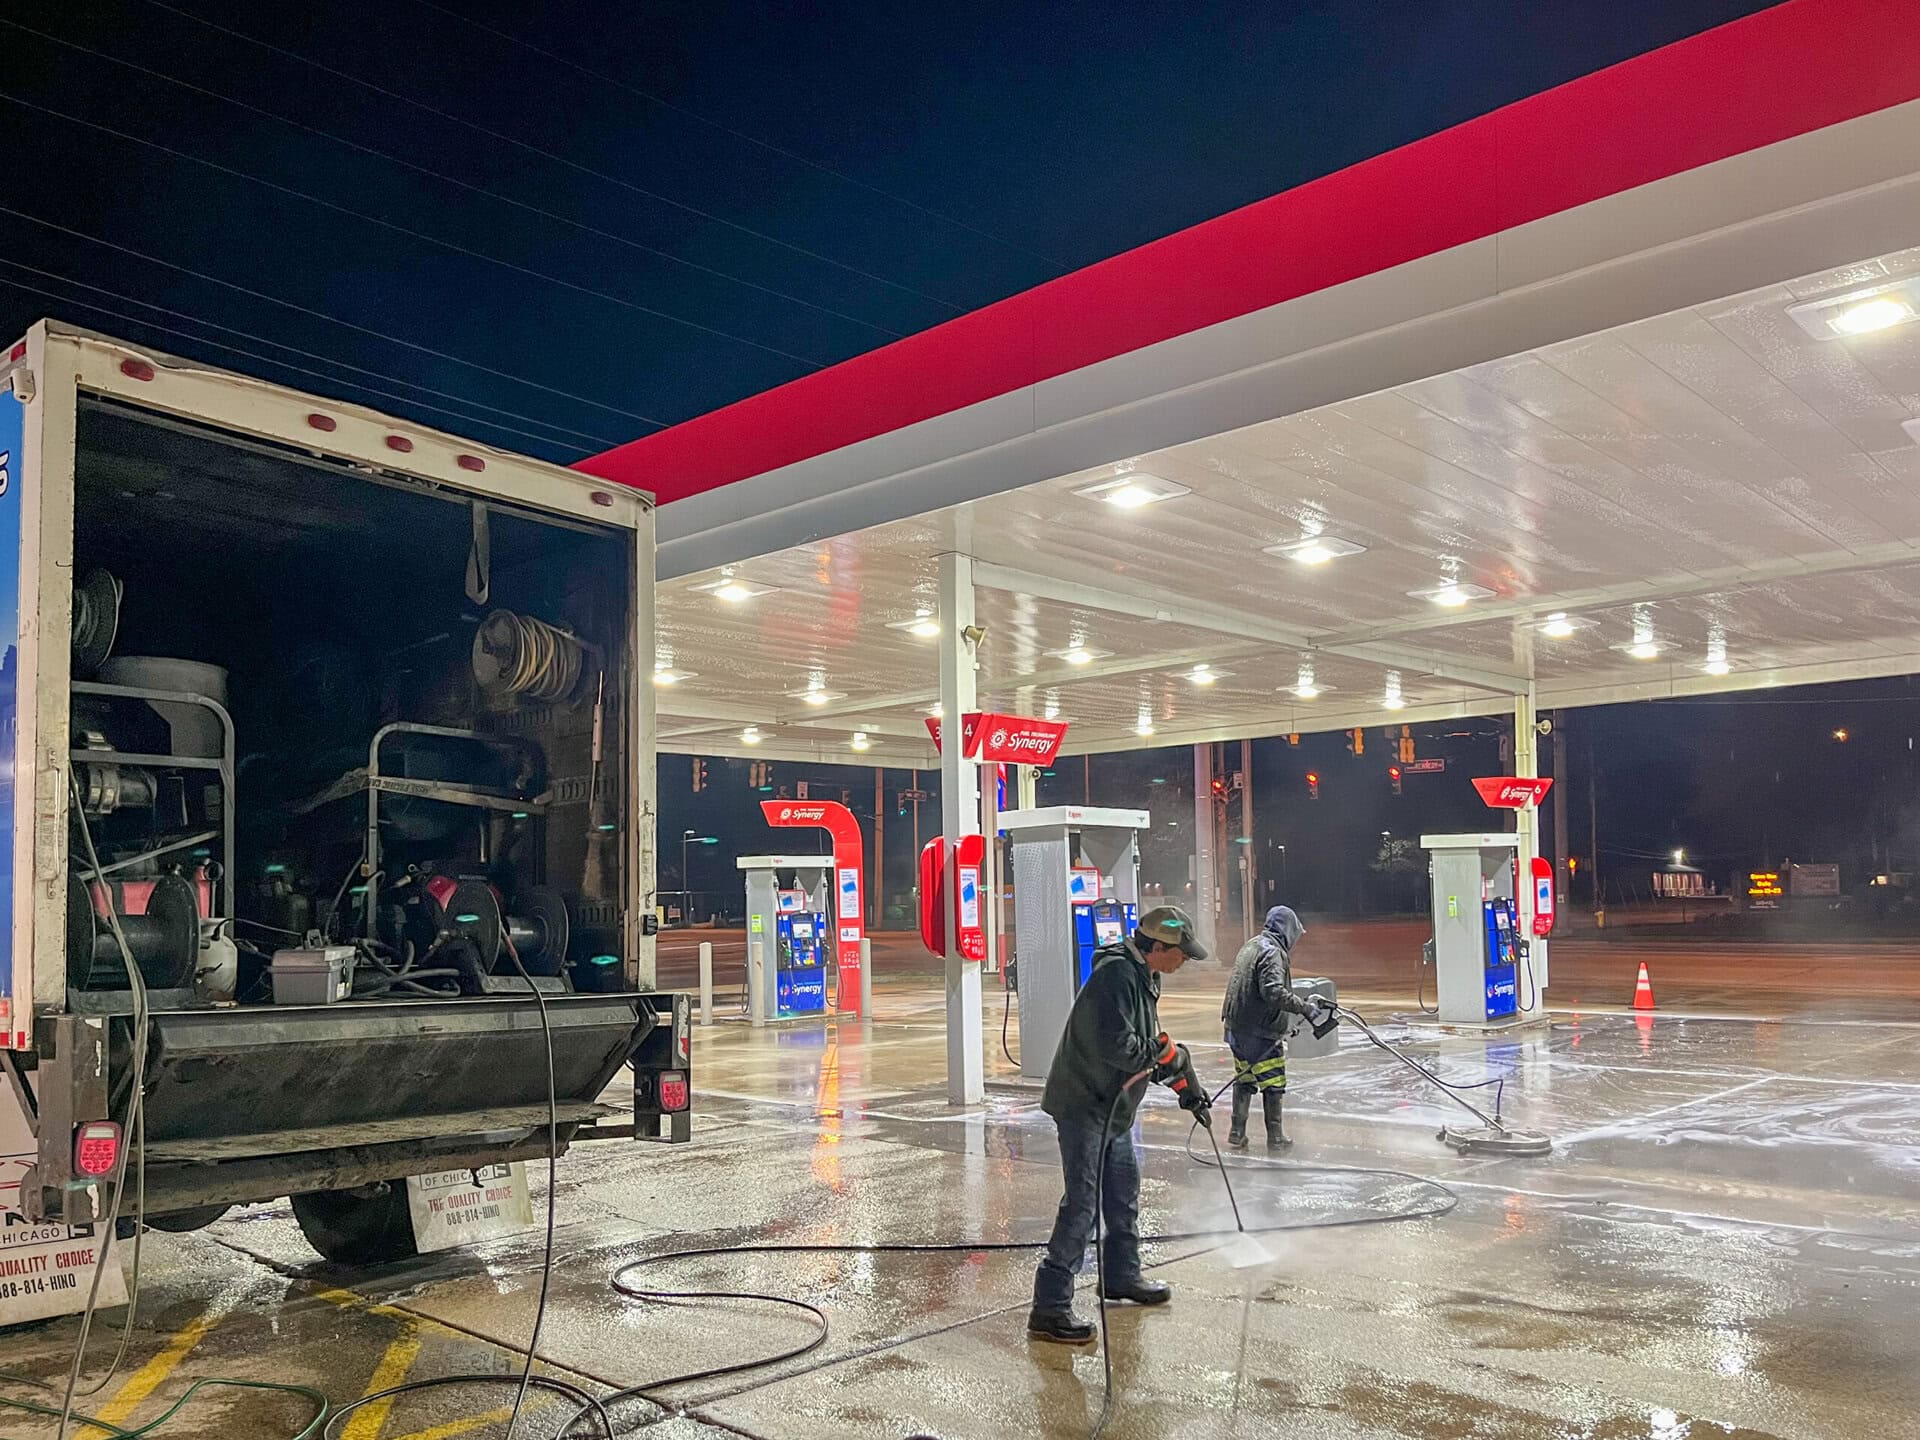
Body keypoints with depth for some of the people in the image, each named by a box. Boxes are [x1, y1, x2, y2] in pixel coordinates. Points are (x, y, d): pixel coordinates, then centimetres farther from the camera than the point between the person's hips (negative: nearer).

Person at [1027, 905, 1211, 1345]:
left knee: (1124, 1189, 21)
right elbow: (1119, 1047, -30)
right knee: (1082, 1202, -10)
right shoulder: (1117, 975, -23)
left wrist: (1185, 1087, 20)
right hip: (1083, 1105, -10)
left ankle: (1121, 1275, 39)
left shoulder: (1143, 977, 11)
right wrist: (1172, 1056, -14)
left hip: (1113, 1106, 10)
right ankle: (1050, 1308, -6)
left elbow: (1150, 1044, 22)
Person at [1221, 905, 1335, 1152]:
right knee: (1273, 1085, 3)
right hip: (1260, 1032, -9)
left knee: (1244, 1080, 18)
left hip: (1236, 1028, 9)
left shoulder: (1251, 946, 14)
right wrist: (1305, 1007, -24)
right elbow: (1274, 992, -29)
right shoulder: (1274, 952, -16)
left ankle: (1237, 1133, 22)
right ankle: (1275, 1138, 11)